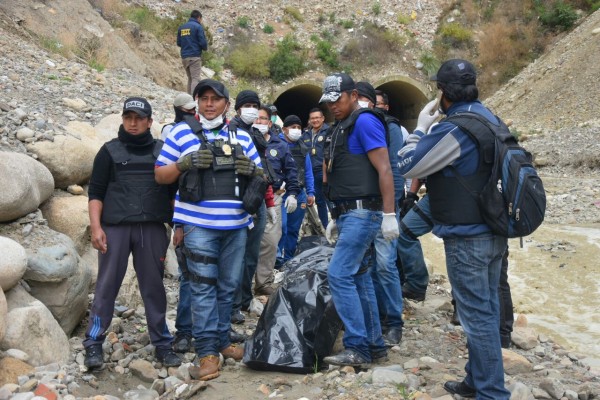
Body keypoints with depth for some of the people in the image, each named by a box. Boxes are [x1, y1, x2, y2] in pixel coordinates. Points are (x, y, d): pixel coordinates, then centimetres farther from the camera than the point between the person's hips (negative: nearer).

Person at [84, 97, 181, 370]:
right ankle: (94, 344, 9)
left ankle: (162, 344, 13)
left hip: (152, 228, 1)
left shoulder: (162, 150, 12)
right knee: (107, 286, 0)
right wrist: (96, 227, -7)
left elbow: (173, 190, 15)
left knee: (154, 287, 5)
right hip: (115, 227, -1)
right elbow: (96, 191, 4)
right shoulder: (110, 151, 8)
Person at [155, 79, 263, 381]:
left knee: (228, 286, 11)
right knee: (204, 287, -5)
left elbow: (261, 174, 18)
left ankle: (222, 340, 25)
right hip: (199, 225, -4)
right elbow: (160, 175, 4)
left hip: (236, 225, 4)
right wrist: (183, 163, -15)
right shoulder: (182, 132, 3)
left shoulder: (241, 136, 13)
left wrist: (253, 169, -6)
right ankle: (207, 351, 1)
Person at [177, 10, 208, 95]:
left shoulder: (181, 27, 15)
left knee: (190, 78, 16)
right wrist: (206, 48, 10)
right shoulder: (198, 27, -5)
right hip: (195, 56, -6)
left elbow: (178, 43, 18)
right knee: (195, 78, -10)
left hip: (184, 57, 6)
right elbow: (203, 42, -10)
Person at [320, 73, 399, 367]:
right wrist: (336, 218, 22)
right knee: (359, 278, 11)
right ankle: (374, 345, 19)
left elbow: (384, 169, -16)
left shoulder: (364, 122, -9)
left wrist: (389, 214, -21)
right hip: (348, 214, 10)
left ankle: (357, 347, -5)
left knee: (339, 275, -13)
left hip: (362, 213, -10)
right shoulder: (339, 129, 19)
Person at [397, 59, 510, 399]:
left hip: (467, 237, -9)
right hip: (493, 231, 9)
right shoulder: (488, 117, 9)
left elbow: (407, 166, -13)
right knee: (488, 310, 16)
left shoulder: (453, 128, -20)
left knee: (477, 315, -1)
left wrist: (421, 126, -1)